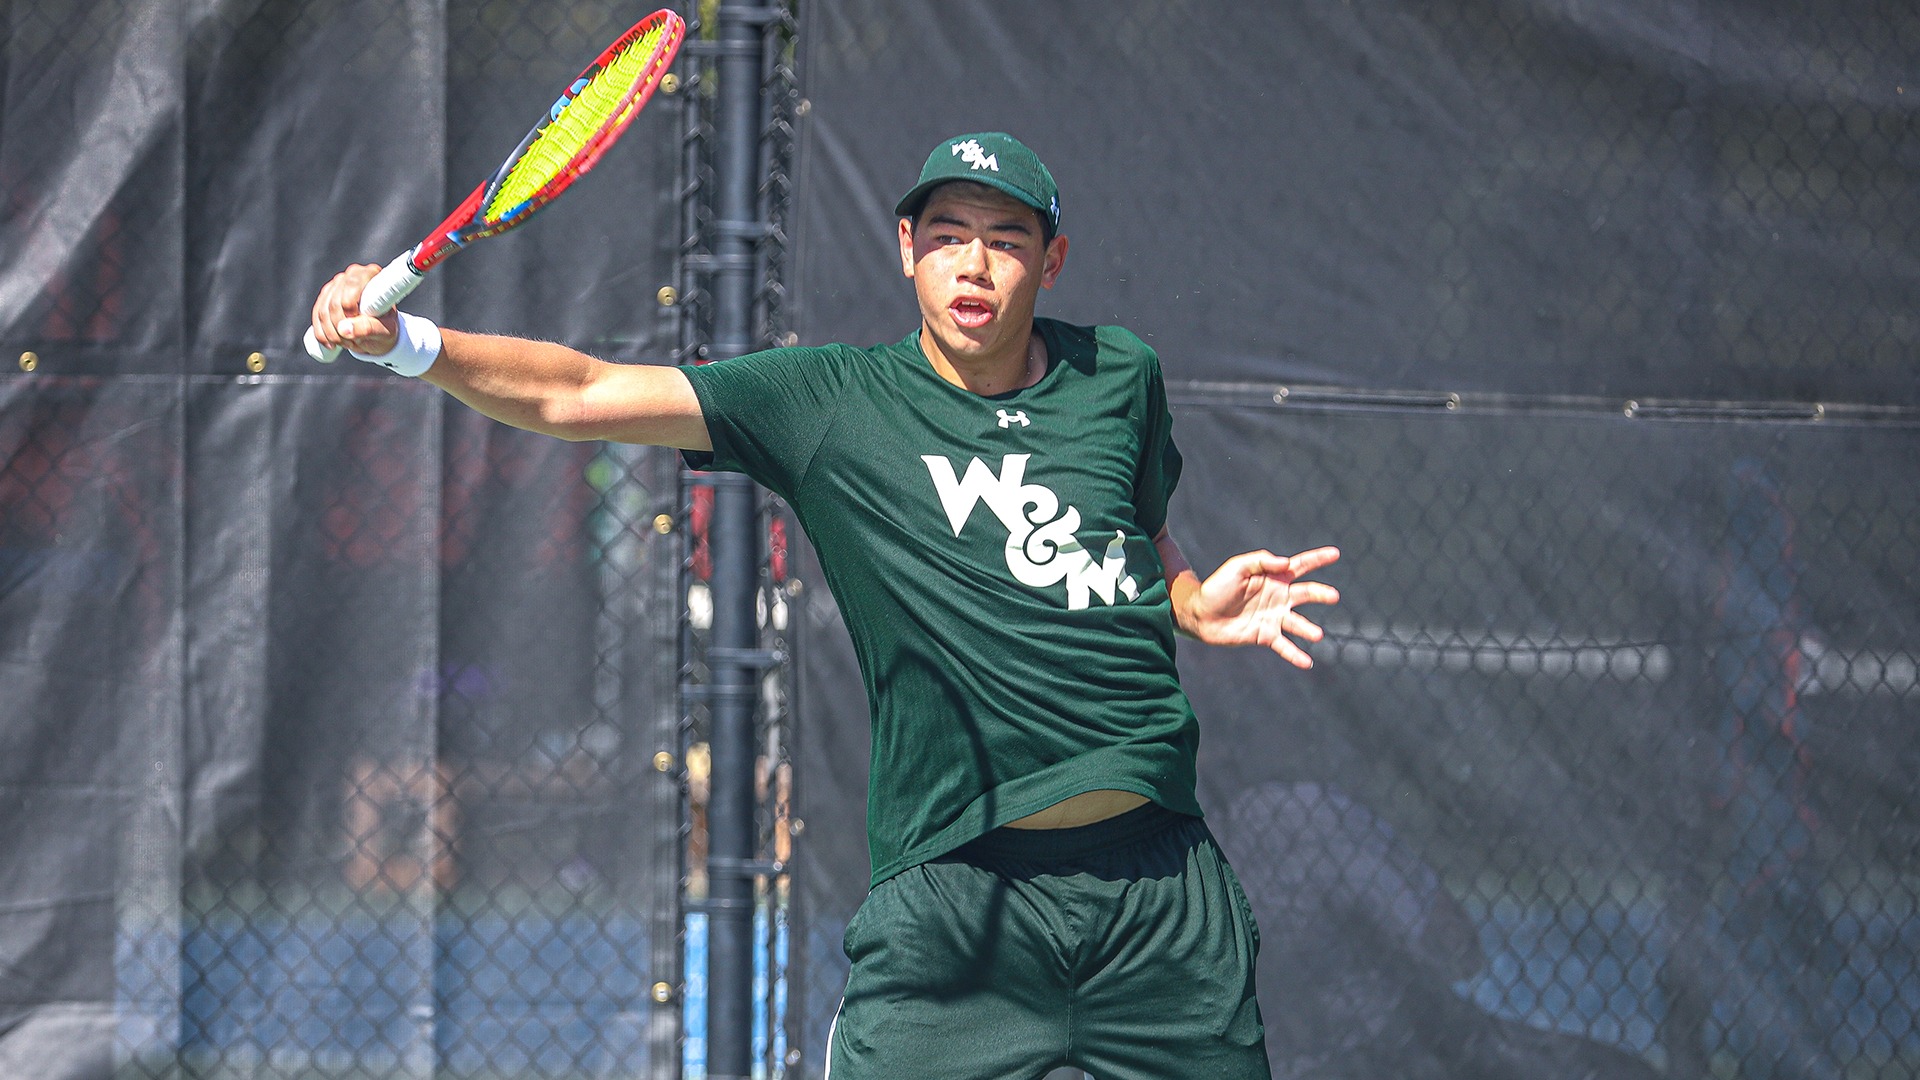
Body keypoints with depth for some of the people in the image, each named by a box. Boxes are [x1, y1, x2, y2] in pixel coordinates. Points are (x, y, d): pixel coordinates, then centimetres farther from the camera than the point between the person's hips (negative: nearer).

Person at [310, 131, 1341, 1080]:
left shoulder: (1120, 378, 10)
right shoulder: (831, 401, 1)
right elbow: (581, 394, -6)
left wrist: (1200, 605, 8)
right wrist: (409, 341, -20)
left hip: (1160, 878, 3)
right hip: (954, 895, -3)